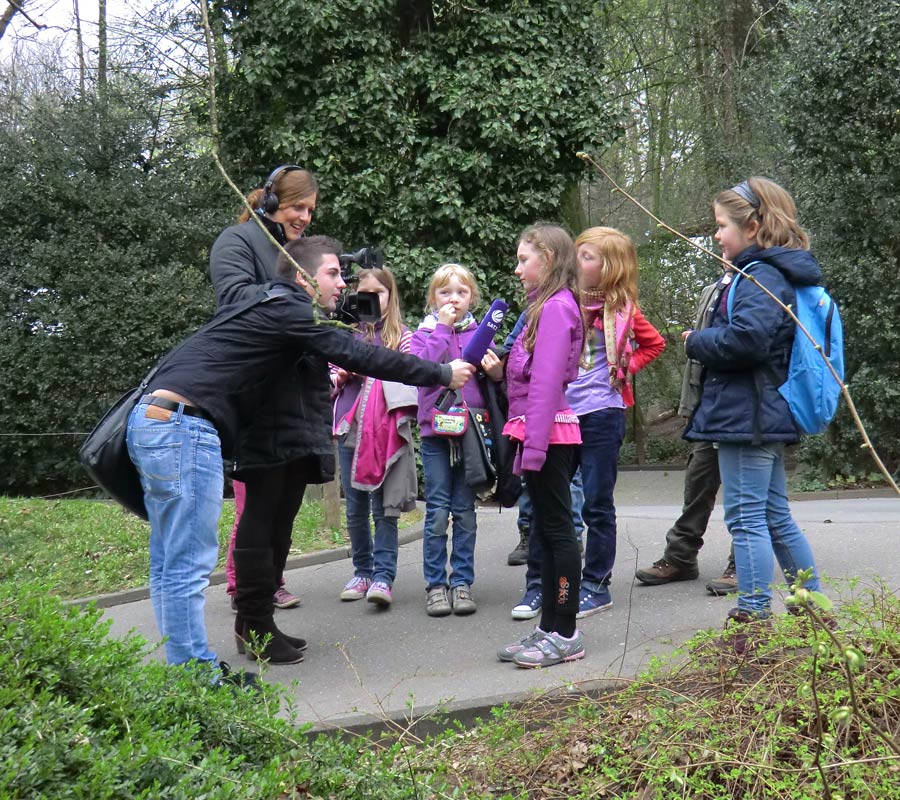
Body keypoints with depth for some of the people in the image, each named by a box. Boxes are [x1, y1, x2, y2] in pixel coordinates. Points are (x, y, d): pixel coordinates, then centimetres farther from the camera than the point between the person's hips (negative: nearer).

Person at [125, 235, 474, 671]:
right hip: (182, 426, -10)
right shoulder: (287, 309, -6)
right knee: (189, 565, -7)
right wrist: (442, 374, 0)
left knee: (170, 565, 12)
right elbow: (359, 356, -7)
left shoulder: (270, 307, 22)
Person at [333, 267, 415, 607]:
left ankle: (383, 576, -2)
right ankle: (362, 571, 22)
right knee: (356, 507, 10)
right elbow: (330, 378, 18)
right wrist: (341, 377, -3)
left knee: (385, 508, -4)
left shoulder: (402, 336, 4)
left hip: (388, 431, -3)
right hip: (351, 429, 3)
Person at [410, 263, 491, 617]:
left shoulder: (479, 333, 10)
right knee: (438, 511, -2)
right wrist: (442, 329, -13)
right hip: (435, 431, -2)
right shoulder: (425, 332, 5)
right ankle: (435, 584, 6)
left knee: (465, 511, 5)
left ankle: (462, 582, 12)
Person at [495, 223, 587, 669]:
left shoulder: (556, 306, -13)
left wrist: (534, 443, -23)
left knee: (557, 530, -5)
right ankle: (549, 628, 20)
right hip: (543, 433, 10)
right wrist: (502, 368, 3)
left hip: (548, 431, -10)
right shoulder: (546, 306, 18)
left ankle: (565, 635, 1)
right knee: (546, 531, 13)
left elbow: (547, 381, -21)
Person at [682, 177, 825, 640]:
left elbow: (747, 337, -29)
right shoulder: (779, 272, 16)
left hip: (746, 416, -10)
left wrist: (697, 342, -13)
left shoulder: (761, 276, -15)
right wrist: (704, 340, 9)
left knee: (746, 518, -5)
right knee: (775, 516, 17)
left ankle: (753, 620, 0)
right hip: (768, 415, 10)